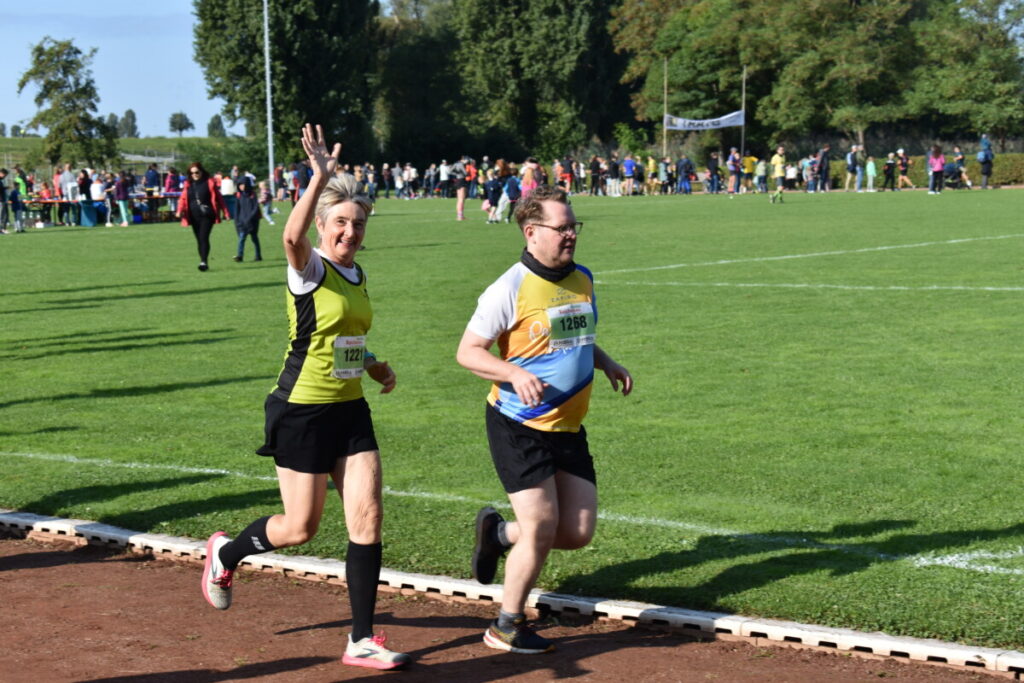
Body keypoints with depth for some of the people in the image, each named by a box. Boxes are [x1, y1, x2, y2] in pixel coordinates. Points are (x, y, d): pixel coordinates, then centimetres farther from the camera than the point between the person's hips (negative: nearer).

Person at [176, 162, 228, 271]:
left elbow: (218, 197, 2)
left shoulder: (209, 182, -1)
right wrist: (180, 210, -12)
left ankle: (203, 261, -22)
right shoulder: (188, 184, 9)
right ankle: (203, 262, 15)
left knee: (204, 238, -16)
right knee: (199, 239, 8)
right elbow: (183, 198, 6)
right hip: (194, 216, 4)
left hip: (207, 215, -4)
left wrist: (224, 212, 1)